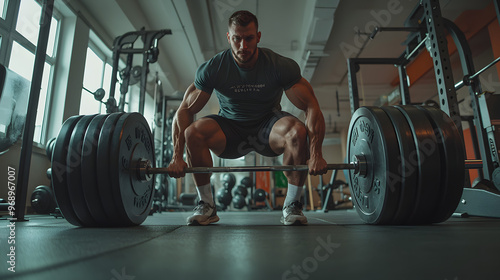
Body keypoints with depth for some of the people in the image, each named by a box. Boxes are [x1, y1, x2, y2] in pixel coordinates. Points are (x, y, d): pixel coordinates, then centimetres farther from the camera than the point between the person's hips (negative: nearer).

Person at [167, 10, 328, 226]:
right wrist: (177, 157, -23)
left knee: (298, 131, -33)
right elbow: (184, 111, -12)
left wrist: (316, 154, -30)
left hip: (268, 127, -1)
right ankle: (206, 206, -9)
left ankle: (292, 206, -14)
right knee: (193, 132, -28)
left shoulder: (281, 66, -18)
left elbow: (311, 107, -19)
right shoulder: (212, 68, -15)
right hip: (230, 128, 1)